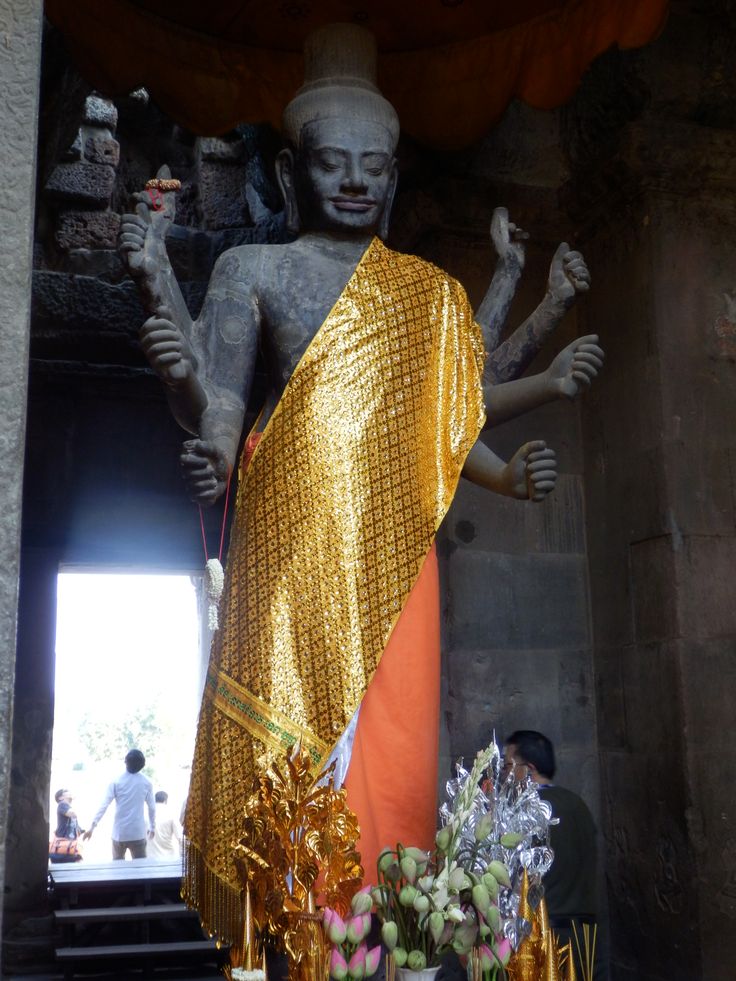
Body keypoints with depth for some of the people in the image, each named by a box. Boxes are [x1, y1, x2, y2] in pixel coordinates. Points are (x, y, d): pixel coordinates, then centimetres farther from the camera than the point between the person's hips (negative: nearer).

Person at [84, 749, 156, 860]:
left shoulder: (116, 781, -6)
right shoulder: (146, 782, -2)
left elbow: (104, 805, -11)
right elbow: (152, 807, 4)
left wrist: (92, 826, -10)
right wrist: (152, 827, 16)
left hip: (120, 833, 0)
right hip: (138, 833, 0)